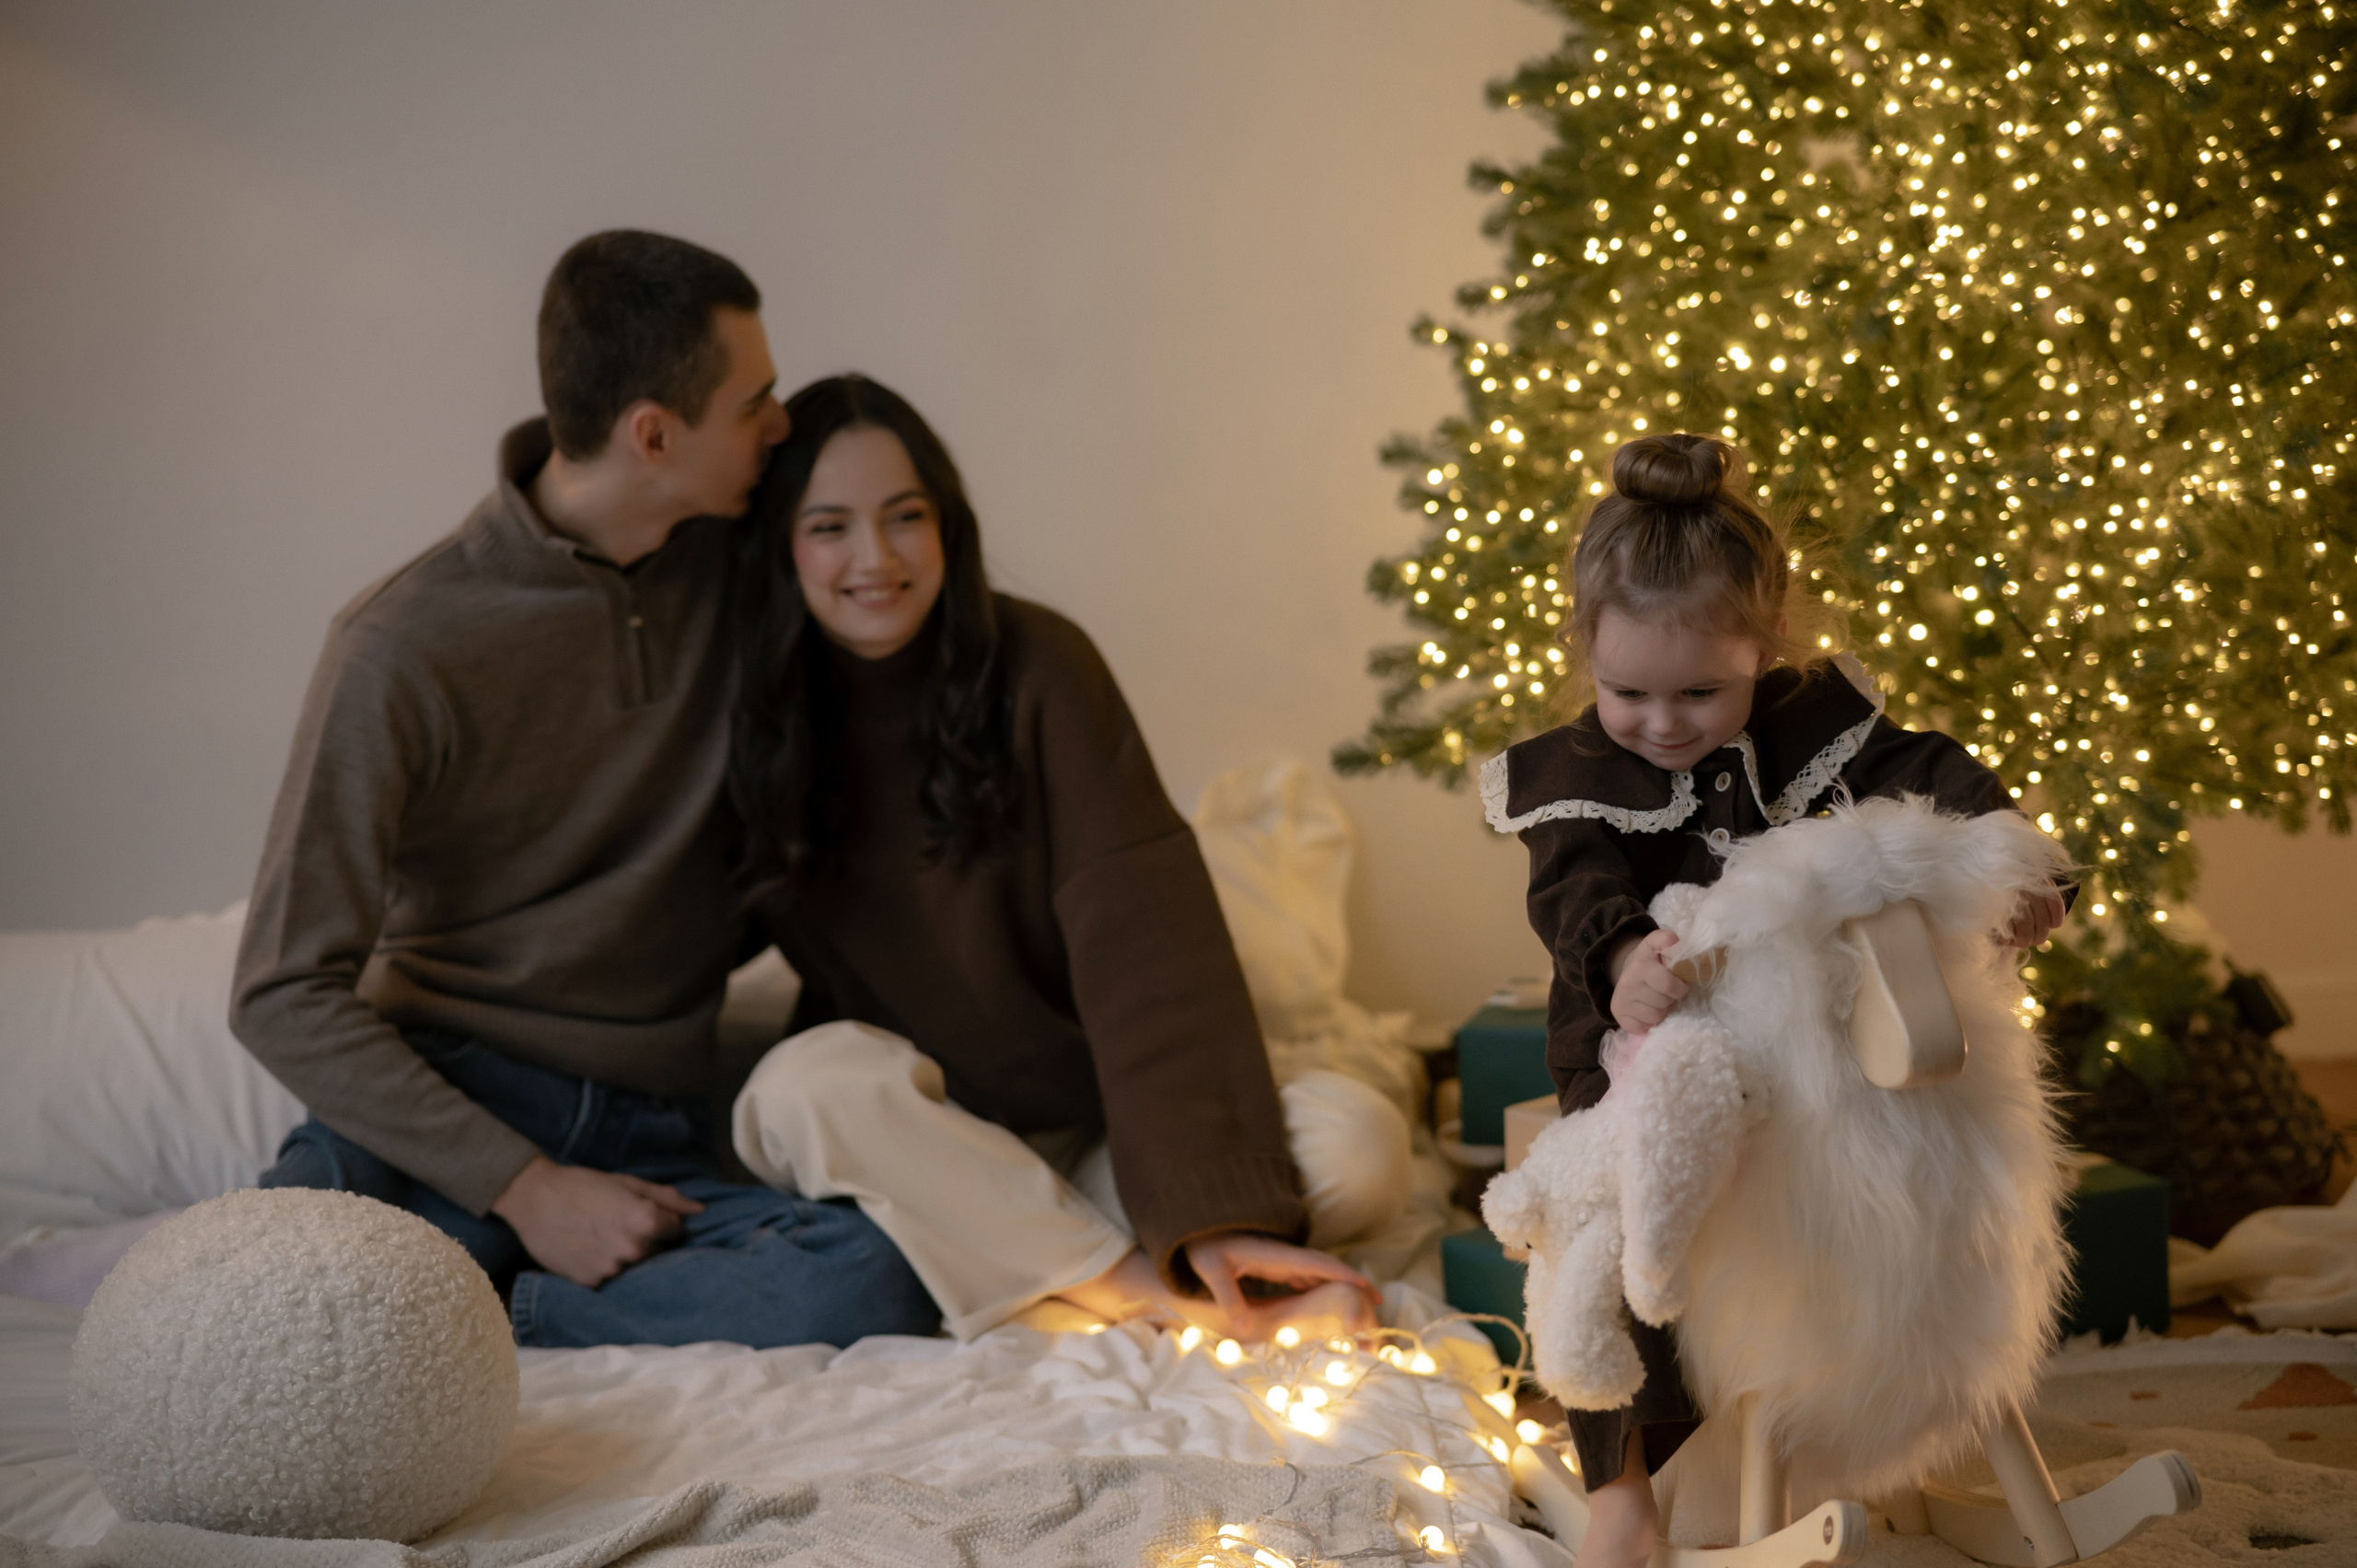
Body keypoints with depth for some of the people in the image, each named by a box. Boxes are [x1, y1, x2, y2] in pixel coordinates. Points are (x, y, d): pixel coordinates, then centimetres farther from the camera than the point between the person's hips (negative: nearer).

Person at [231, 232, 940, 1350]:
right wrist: (523, 1187, -16)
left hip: (649, 1138, 5)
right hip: (436, 1113, -4)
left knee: (869, 1290, -30)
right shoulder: (405, 649, -8)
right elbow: (286, 996, -8)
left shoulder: (737, 561, 7)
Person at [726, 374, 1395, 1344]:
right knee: (819, 1080, -34)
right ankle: (1157, 1295, -29)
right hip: (912, 1129, 1)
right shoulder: (761, 714, -6)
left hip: (1085, 1120, -1)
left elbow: (1139, 932, -18)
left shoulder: (1034, 665, -12)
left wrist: (1216, 1207, -29)